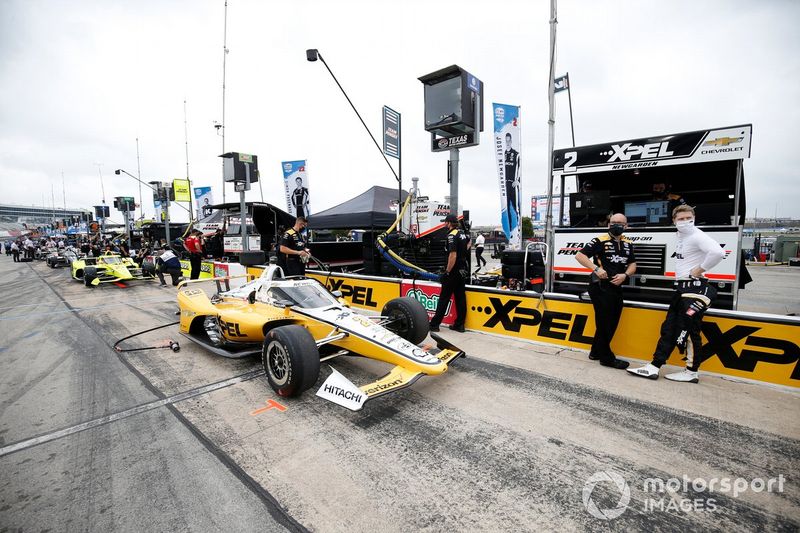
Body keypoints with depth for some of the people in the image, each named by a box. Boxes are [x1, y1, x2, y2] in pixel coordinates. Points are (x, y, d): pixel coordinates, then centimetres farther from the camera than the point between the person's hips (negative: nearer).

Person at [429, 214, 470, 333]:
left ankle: (434, 324, 3)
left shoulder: (452, 235, -17)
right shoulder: (462, 233, 10)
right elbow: (468, 241, 35)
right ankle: (459, 325, 15)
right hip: (463, 270, 8)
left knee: (444, 298, -3)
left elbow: (453, 255, -24)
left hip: (453, 271, -8)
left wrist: (447, 272, -21)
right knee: (460, 297, 9)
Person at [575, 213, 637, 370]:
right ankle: (607, 357, 11)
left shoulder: (628, 244, 13)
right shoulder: (599, 241, -9)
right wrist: (596, 269, -22)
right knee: (604, 323, -1)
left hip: (616, 288, 8)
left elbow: (632, 264, 14)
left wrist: (625, 275, -7)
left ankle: (596, 352, 27)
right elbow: (579, 255, -14)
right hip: (600, 288, -8)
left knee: (612, 323, 13)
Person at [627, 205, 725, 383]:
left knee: (689, 330, -1)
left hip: (695, 289, -9)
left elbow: (718, 252, -31)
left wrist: (700, 270, -20)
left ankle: (692, 372, 14)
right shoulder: (680, 237, 14)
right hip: (681, 288, 9)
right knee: (669, 328, 7)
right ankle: (654, 367, 11)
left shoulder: (697, 236, -14)